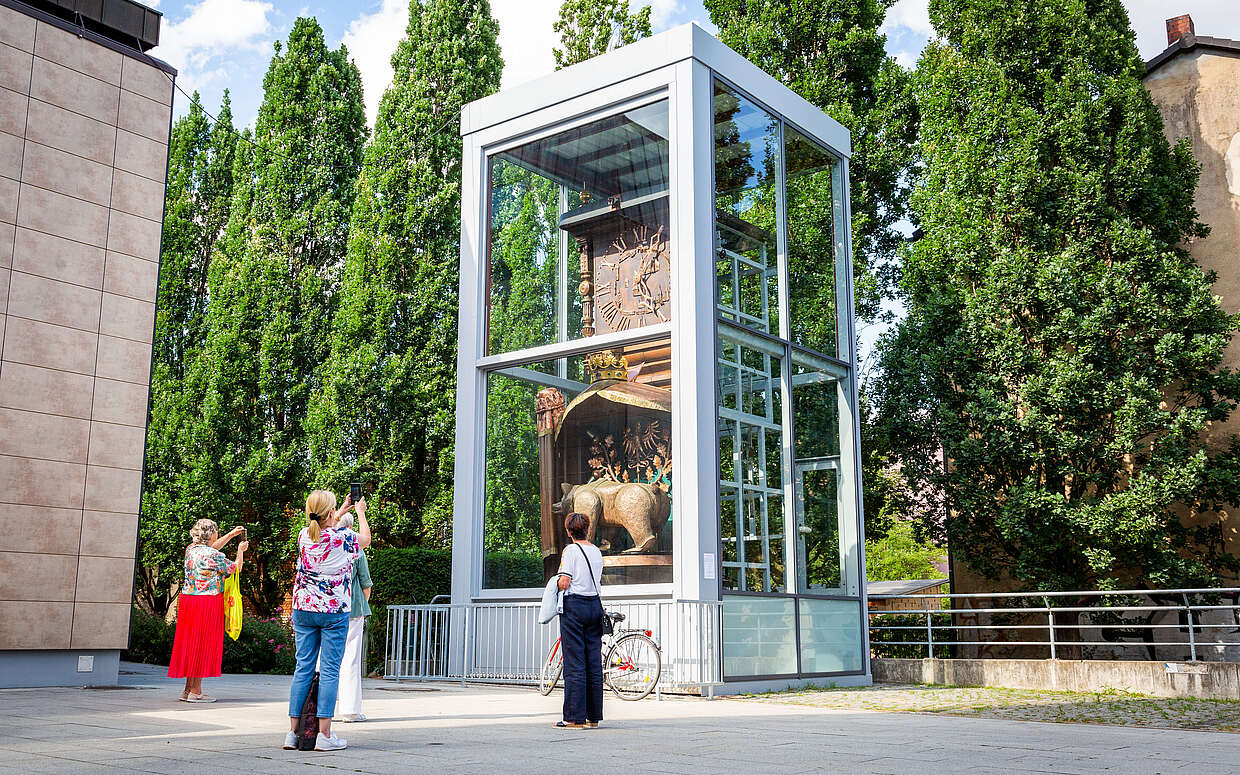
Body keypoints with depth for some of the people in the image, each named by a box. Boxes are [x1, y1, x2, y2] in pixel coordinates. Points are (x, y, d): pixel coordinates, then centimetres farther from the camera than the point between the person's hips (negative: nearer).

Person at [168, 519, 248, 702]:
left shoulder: (190, 549, 7)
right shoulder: (214, 556, -14)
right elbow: (236, 568, 1)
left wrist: (232, 534, 30)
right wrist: (240, 550, 17)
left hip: (187, 599, 7)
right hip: (207, 603, -7)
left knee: (190, 643, 12)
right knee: (203, 645, -1)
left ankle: (188, 689, 16)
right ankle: (195, 691, 2)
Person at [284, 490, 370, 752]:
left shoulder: (304, 535, 3)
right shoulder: (343, 537, -11)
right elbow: (366, 538, 13)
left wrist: (341, 512, 41)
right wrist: (360, 511, 28)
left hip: (303, 609, 5)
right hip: (334, 611, -5)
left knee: (303, 667, 8)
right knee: (330, 670, -2)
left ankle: (293, 732, 8)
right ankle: (324, 735, -3)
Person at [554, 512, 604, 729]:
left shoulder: (570, 550, -7)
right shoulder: (597, 552, 12)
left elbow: (564, 583, -13)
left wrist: (557, 582, 7)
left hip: (574, 605, -6)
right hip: (595, 605, 6)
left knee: (574, 663, -4)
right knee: (594, 662, 8)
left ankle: (575, 717, -4)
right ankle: (593, 716, 12)